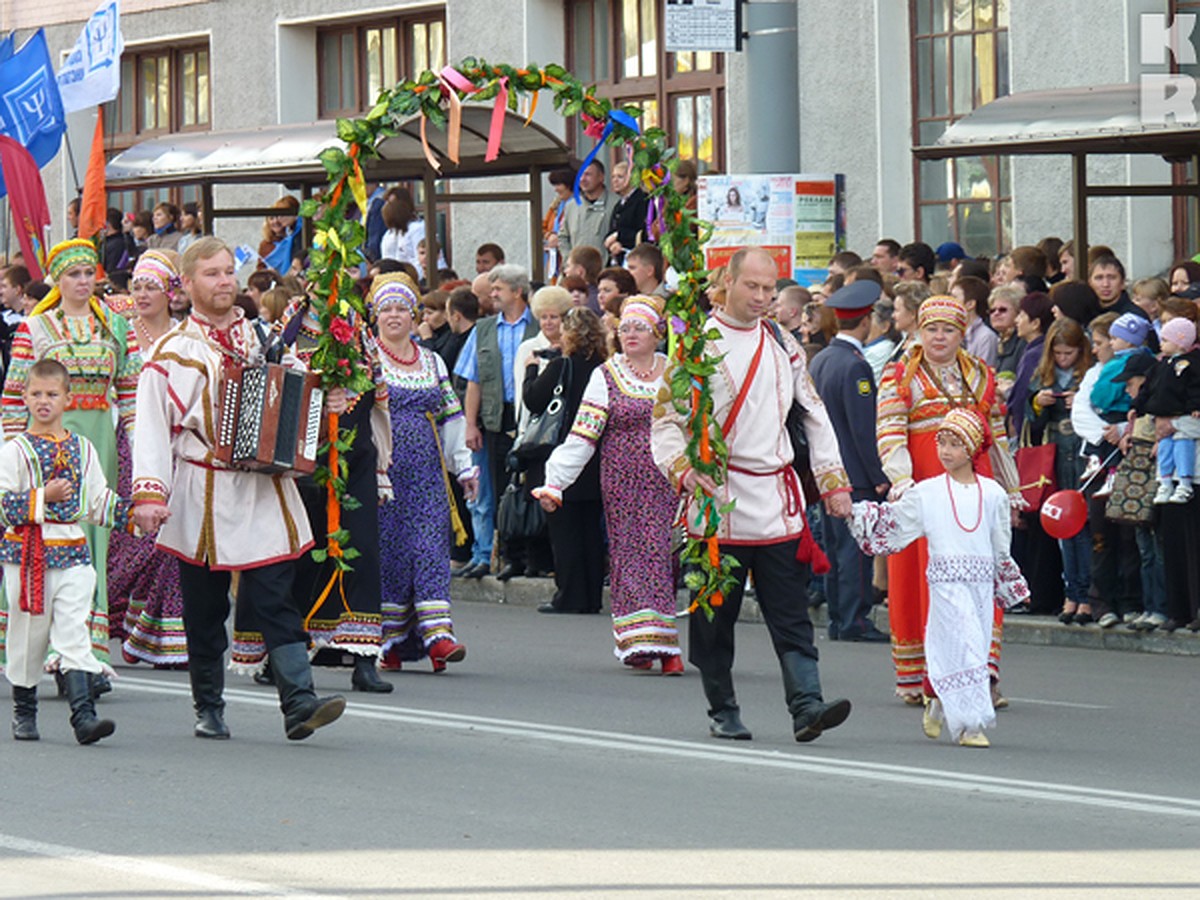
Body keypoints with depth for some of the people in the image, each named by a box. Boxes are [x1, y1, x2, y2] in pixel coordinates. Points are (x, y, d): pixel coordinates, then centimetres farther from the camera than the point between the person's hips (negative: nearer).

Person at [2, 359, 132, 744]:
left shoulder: (82, 449, 10)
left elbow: (99, 503, 16)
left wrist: (136, 514, 5)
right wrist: (42, 497, -19)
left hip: (72, 555, 2)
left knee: (74, 634, -8)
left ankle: (83, 715, -16)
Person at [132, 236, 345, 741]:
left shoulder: (265, 339, 14)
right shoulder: (171, 353, 2)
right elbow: (152, 429, -5)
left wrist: (326, 406, 4)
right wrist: (149, 492, -16)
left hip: (264, 495, 2)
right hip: (202, 500, -2)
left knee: (274, 597, -9)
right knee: (204, 608, 6)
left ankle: (300, 703, -17)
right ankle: (209, 709, 18)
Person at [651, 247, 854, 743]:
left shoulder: (783, 346, 13)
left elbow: (815, 415, 18)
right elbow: (665, 418, -2)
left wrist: (833, 480, 10)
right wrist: (685, 470, -18)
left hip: (777, 500, 3)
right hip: (717, 500, -3)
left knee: (790, 610, -5)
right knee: (716, 613, 3)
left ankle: (806, 706, -13)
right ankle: (722, 711, 14)